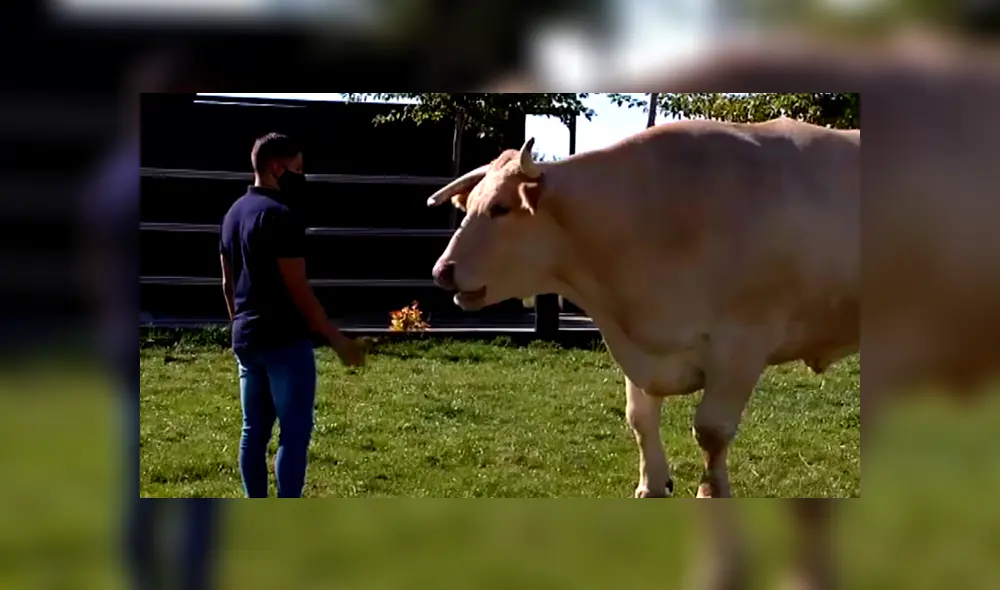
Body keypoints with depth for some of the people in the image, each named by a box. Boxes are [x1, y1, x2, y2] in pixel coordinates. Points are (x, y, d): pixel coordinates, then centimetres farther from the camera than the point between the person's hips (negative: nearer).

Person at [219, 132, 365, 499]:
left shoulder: (235, 213, 12)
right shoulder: (281, 215, -16)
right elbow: (297, 288, -18)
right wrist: (337, 339, -13)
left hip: (246, 338, 9)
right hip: (284, 340, -9)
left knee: (254, 431, 11)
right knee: (294, 434, -5)